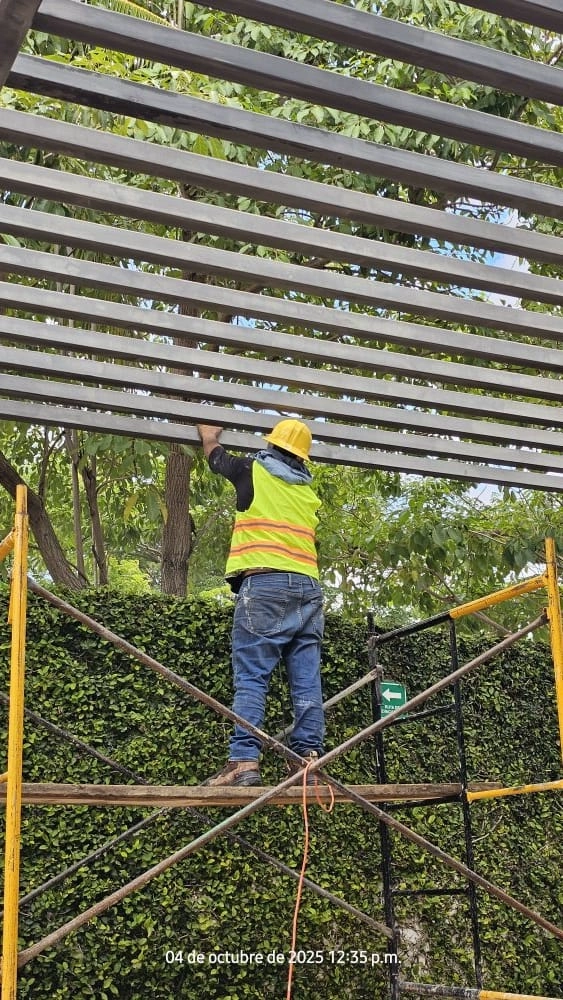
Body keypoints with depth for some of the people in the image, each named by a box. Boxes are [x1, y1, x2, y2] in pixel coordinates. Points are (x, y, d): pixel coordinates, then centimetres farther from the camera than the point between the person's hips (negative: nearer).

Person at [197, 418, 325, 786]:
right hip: (308, 587, 5)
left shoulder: (254, 471, 8)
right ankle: (309, 757, -2)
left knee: (252, 676, -9)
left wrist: (209, 433, 50)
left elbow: (216, 456, 27)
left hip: (265, 583, -5)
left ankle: (244, 760, -17)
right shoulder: (308, 489, 20)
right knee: (307, 679, 2)